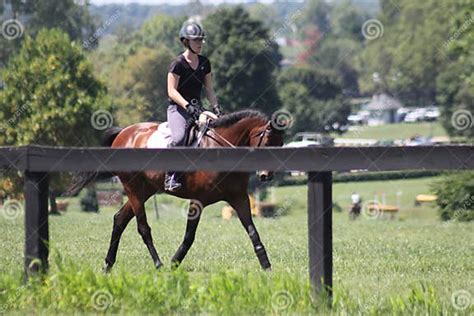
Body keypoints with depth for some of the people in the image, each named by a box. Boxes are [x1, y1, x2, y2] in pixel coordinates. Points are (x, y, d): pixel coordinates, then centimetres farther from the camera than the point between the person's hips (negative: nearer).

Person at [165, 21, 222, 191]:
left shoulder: (204, 63, 11)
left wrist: (216, 107, -2)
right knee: (179, 137, -32)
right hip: (177, 108, -7)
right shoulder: (178, 64, -9)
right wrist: (187, 105, -24)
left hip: (197, 109, 7)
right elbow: (172, 91, -12)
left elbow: (209, 89, 14)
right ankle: (170, 177, -28)